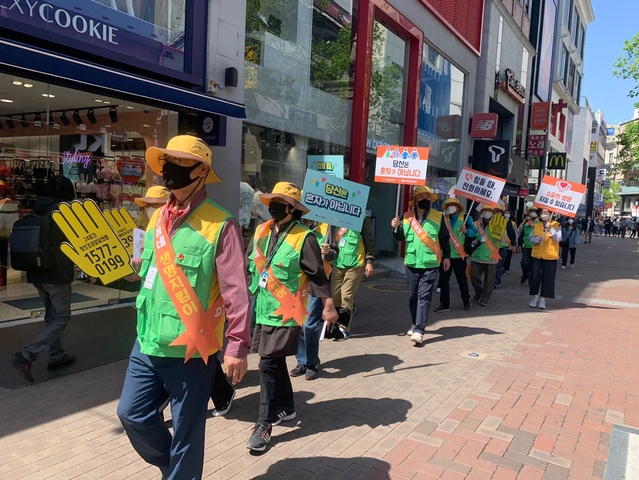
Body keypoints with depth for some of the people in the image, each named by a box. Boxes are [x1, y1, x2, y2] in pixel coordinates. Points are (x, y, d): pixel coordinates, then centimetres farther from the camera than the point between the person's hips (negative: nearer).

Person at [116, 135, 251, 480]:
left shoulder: (220, 225, -15)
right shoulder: (158, 217, 7)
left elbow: (235, 291, -16)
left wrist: (237, 345, -17)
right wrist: (138, 265, 2)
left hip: (190, 349, -7)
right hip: (149, 343, 7)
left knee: (186, 430, 8)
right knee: (132, 414, 17)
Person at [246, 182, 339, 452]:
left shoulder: (304, 238, -13)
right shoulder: (261, 232, 5)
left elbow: (318, 276, -10)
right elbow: (249, 266, 14)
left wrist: (328, 306, -11)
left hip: (285, 314, -7)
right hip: (262, 310, 7)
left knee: (269, 364, -7)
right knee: (276, 362, 18)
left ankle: (265, 424, 7)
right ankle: (286, 408, 38)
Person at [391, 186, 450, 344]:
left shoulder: (438, 217, 0)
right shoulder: (406, 217, 4)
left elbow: (444, 239, 5)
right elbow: (400, 237, 11)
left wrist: (446, 256, 1)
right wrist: (396, 228, -8)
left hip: (430, 264, -3)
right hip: (411, 263, 3)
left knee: (424, 297, -8)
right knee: (413, 296, 12)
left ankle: (419, 330, -11)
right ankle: (417, 324, 29)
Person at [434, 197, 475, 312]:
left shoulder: (465, 218, -1)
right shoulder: (444, 219, 8)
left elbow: (474, 233, -1)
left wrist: (466, 231, -19)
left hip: (459, 255, -3)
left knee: (462, 280, 9)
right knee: (443, 280, 4)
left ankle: (466, 301, 30)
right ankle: (444, 304, 12)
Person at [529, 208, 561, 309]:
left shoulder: (556, 225, 0)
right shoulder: (536, 226, 8)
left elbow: (558, 239, -8)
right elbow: (532, 239, 4)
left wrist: (551, 229, -19)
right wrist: (539, 238, -16)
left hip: (550, 256, -2)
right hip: (537, 255, 2)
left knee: (547, 278, 2)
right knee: (535, 276, 2)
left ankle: (542, 298, 13)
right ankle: (535, 296, 18)